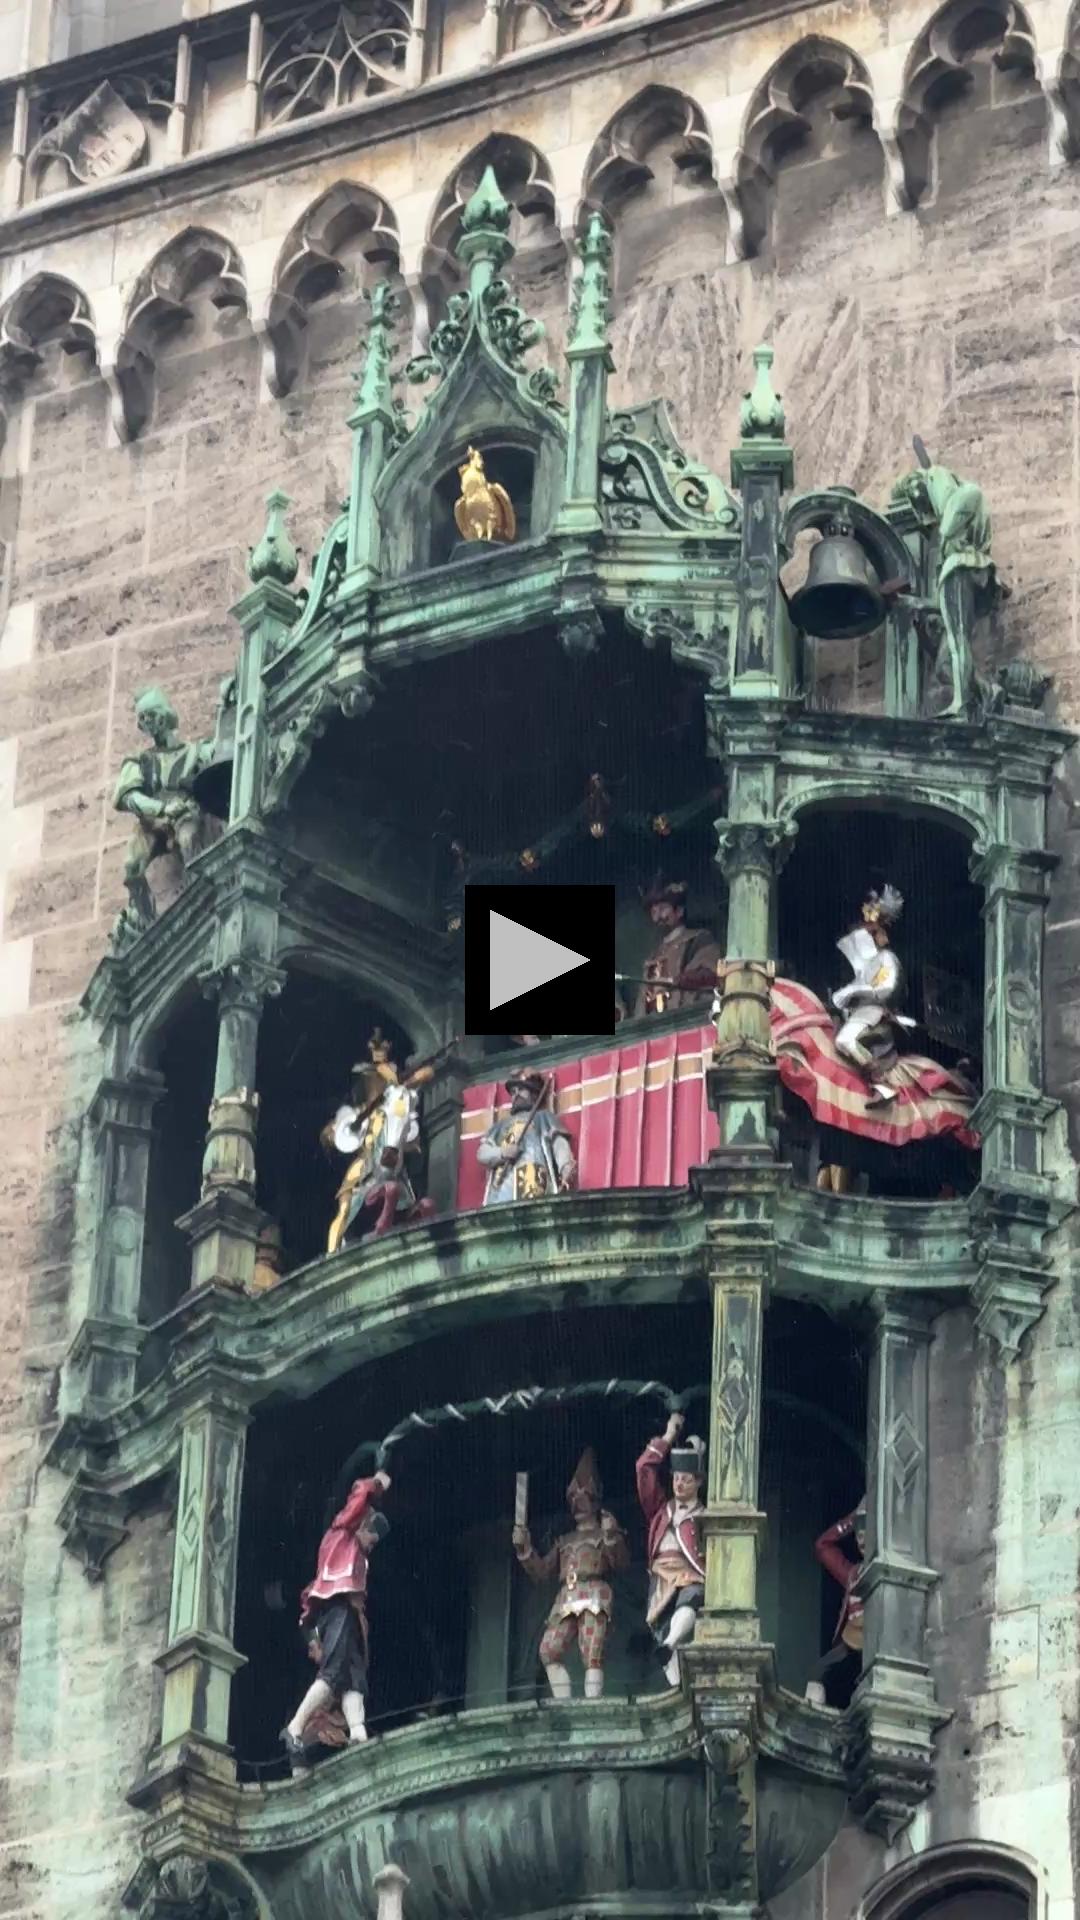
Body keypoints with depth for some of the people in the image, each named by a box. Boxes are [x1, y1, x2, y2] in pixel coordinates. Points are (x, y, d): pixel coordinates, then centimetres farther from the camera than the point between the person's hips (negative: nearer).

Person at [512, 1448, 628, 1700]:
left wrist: (612, 1536, -15)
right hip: (565, 1600, 5)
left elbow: (621, 1563, 0)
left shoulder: (605, 1535, 18)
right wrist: (524, 1547, 13)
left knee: (592, 1655, -18)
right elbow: (541, 1570, 26)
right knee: (549, 1650, -15)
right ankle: (563, 1703, -14)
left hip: (595, 1597, -5)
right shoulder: (564, 1542, 32)